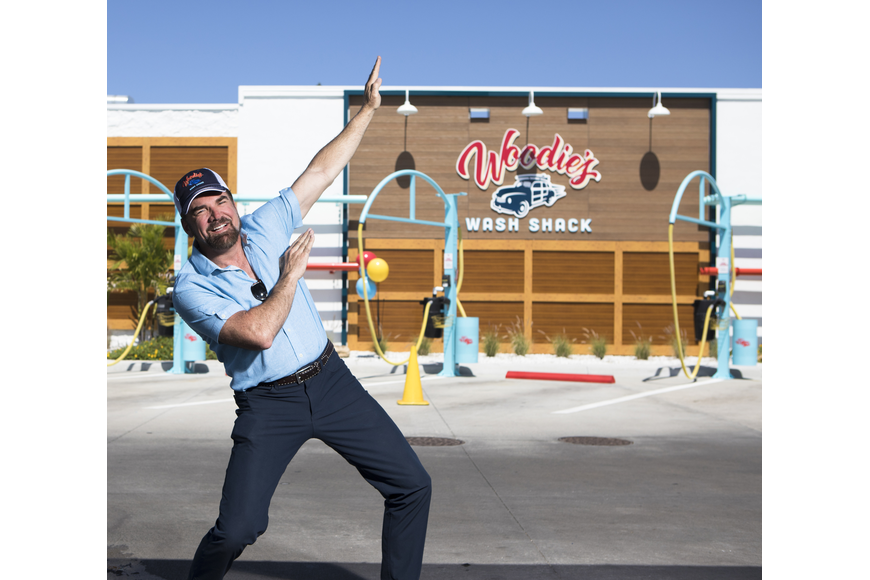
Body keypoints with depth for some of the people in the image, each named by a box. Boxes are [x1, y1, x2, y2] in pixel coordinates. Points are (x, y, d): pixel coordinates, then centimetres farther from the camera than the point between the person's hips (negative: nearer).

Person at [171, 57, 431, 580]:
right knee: (238, 528, -16)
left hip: (332, 381, 5)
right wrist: (291, 276, -13)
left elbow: (321, 174, 10)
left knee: (412, 486, 2)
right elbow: (258, 332, -26)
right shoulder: (191, 288, -11)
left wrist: (369, 109, 11)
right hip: (269, 405, -4)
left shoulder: (265, 228, 3)